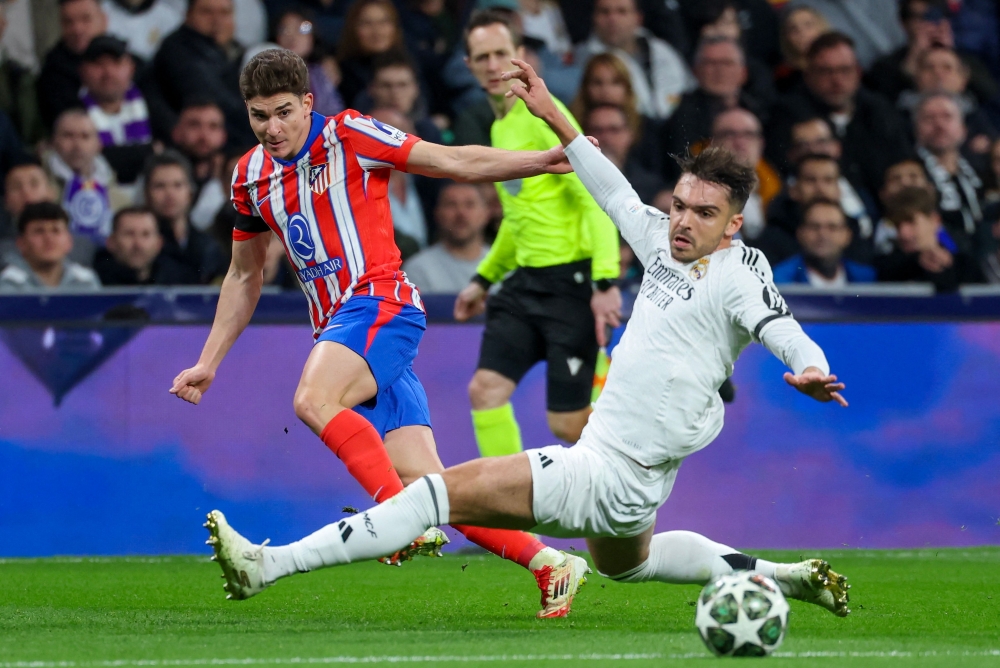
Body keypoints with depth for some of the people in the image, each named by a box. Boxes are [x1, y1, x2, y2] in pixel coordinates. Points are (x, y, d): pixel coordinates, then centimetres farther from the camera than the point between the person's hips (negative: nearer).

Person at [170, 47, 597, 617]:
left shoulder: (348, 136, -3)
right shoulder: (252, 177, 15)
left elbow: (456, 163, -2)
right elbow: (245, 279, 27)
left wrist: (549, 159, -11)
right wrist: (208, 364, 24)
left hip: (380, 304, -6)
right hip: (337, 328, 6)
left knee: (314, 401, -33)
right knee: (427, 482, -5)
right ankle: (546, 561, -3)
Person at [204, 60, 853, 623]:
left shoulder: (739, 271, -14)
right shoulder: (665, 242, 9)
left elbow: (782, 329, -27)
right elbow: (615, 192, 24)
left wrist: (810, 370, -49)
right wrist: (555, 118, 27)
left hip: (611, 477, -10)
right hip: (617, 471, 10)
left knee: (449, 490, -16)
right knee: (624, 562, 40)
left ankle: (269, 564, -18)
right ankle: (782, 578, 45)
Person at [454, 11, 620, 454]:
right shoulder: (499, 127, 15)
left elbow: (595, 198, -18)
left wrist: (606, 281, -27)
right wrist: (484, 278, 27)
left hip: (569, 280, -8)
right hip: (524, 281, 8)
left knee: (568, 425, -6)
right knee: (486, 389, -8)